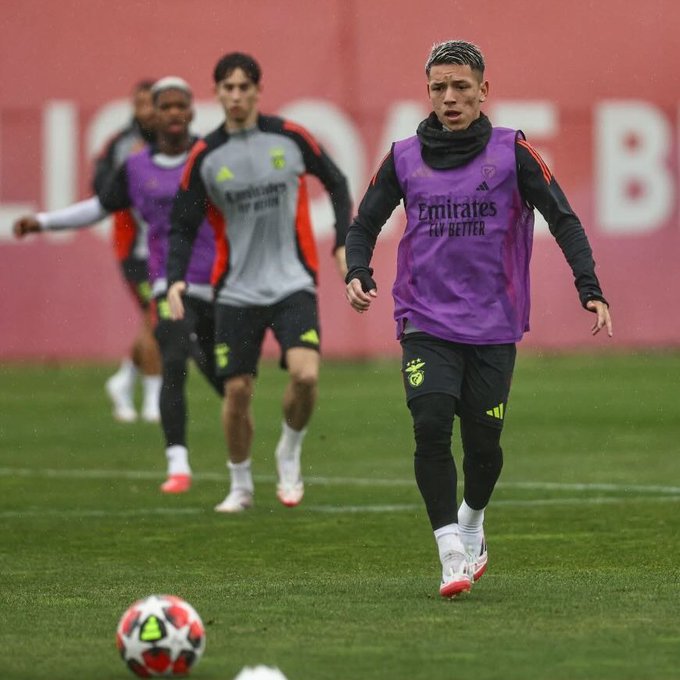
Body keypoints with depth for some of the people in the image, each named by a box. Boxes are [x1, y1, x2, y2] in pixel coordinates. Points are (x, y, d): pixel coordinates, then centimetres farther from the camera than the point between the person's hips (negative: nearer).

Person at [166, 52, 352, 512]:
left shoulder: (291, 138, -3)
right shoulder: (205, 157, -2)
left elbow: (336, 182, 12)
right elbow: (183, 226, 4)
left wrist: (344, 244, 3)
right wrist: (176, 278, -11)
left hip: (293, 283, -1)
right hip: (237, 292, 1)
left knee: (305, 374, -20)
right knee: (237, 391, -1)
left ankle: (290, 453, 8)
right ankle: (240, 486, 20)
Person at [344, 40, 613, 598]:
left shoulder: (512, 152, 0)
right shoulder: (404, 158, 5)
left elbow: (563, 219, -2)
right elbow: (365, 224, 14)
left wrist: (589, 288, -14)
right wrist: (358, 275, -7)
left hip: (493, 325, 0)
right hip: (425, 322, 0)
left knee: (483, 442, 3)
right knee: (431, 425, -19)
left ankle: (472, 522, 35)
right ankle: (452, 552, -14)